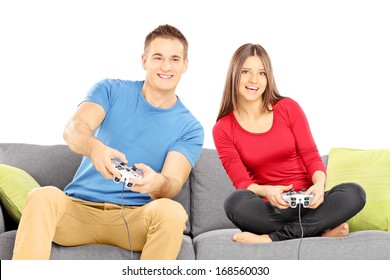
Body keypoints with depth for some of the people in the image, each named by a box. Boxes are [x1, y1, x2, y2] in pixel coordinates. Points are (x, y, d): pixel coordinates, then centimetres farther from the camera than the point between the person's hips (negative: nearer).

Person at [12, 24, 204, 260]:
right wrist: (94, 147, -37)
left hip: (133, 217, 0)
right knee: (44, 196, -31)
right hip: (79, 207, 1)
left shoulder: (190, 129, 5)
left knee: (172, 211, -32)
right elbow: (73, 129, -12)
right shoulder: (111, 91, 6)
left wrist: (158, 183, -34)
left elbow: (173, 185, -8)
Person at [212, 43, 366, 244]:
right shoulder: (223, 129, 1)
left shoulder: (288, 108, 3)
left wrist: (319, 184, -22)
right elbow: (242, 182, -6)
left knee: (354, 192, -26)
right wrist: (266, 191, -29)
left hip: (306, 204, 2)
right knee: (236, 201, -34)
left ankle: (272, 238, -28)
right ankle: (323, 229, -26)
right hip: (268, 210, -1)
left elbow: (312, 157, 1)